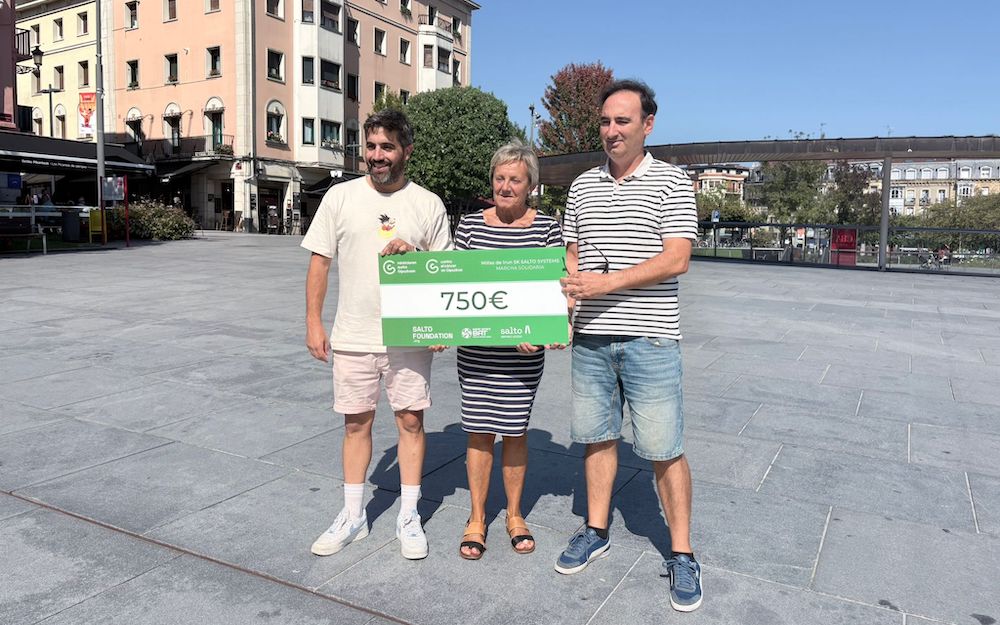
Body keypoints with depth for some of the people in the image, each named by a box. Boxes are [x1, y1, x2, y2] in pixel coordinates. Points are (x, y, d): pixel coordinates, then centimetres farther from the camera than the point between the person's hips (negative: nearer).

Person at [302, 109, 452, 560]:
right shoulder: (341, 197, 2)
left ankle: (409, 517, 21)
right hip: (353, 336, 1)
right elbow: (319, 261, 4)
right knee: (356, 422, 11)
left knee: (411, 420, 5)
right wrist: (313, 322, -1)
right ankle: (352, 516, 26)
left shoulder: (428, 205, 1)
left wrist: (413, 254, -14)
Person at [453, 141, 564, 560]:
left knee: (515, 431, 9)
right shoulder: (470, 224, 4)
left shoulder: (546, 227, 0)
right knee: (479, 431, 8)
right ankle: (477, 519, 25)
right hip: (475, 349, 1)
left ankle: (514, 514, 30)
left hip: (523, 353, -1)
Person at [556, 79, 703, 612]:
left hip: (649, 338, -4)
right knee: (596, 437, 14)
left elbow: (675, 259, -12)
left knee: (664, 449, 1)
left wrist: (607, 282, -20)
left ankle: (681, 554, 16)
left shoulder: (671, 182, -2)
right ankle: (596, 530, 30)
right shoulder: (582, 186, 12)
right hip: (590, 336, 5)